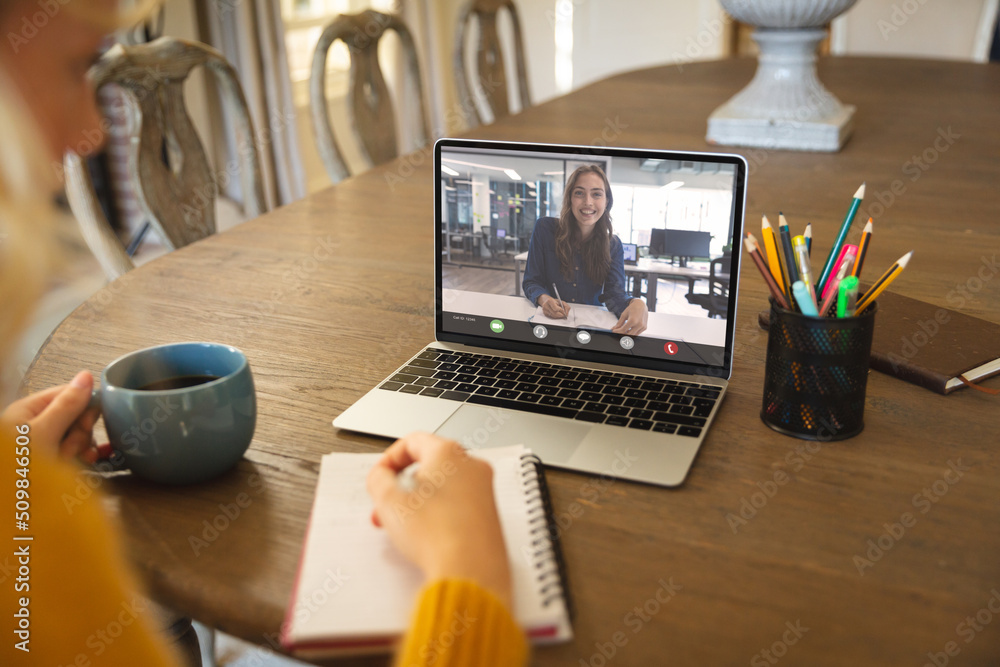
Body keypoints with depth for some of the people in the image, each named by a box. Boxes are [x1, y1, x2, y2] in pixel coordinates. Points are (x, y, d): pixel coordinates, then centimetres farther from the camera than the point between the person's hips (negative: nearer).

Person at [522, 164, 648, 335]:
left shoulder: (613, 245, 2)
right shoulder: (545, 229, -4)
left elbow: (615, 293, -10)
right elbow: (531, 282, -1)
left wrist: (637, 305, -34)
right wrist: (544, 299, -25)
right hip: (549, 324, 0)